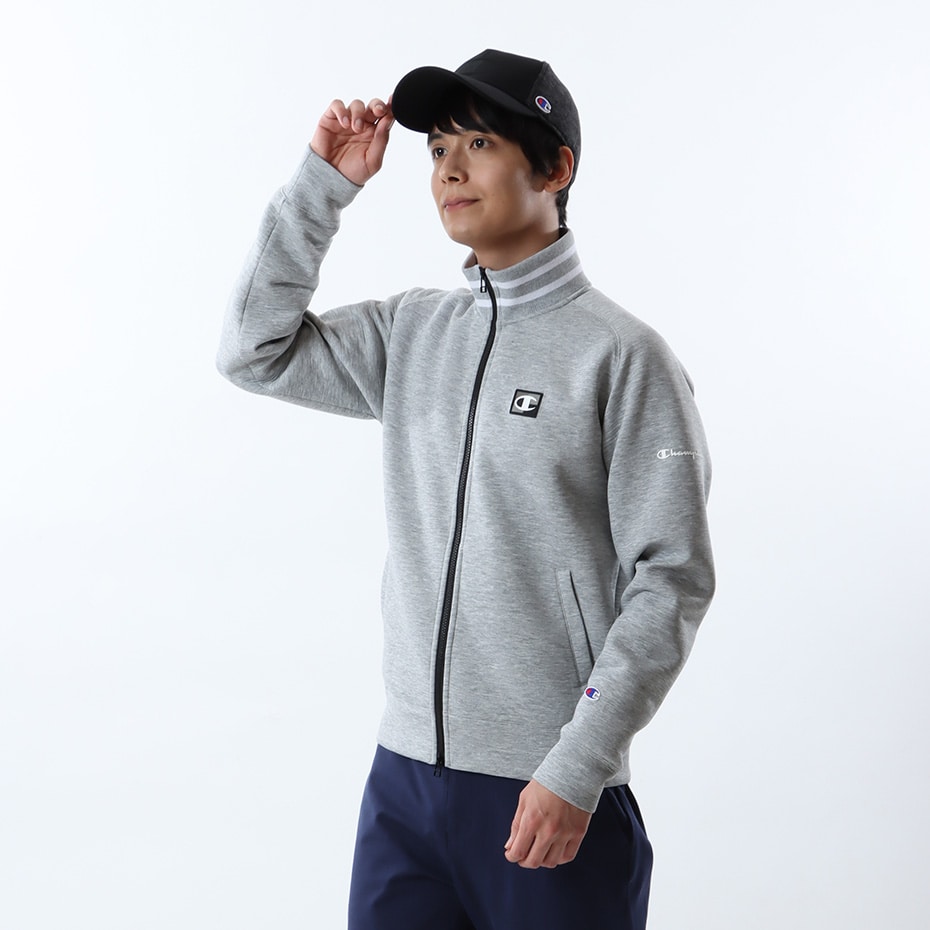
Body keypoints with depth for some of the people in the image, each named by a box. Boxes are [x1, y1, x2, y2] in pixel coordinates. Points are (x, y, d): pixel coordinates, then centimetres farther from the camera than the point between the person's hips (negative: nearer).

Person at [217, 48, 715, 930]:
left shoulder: (621, 353, -8)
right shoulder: (410, 332, 9)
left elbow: (671, 580, -10)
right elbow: (255, 352, 5)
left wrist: (576, 769, -14)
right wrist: (321, 185, 0)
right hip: (404, 769, 5)